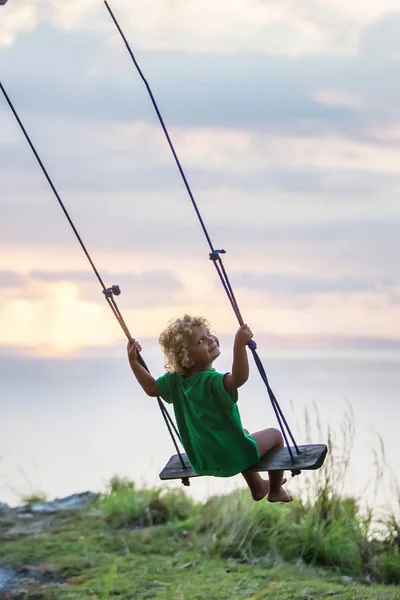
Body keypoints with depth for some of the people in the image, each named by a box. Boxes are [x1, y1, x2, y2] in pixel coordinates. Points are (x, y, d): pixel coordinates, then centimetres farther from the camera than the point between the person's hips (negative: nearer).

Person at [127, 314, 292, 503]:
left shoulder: (174, 380, -7)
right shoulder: (212, 381, -31)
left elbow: (151, 388, 10)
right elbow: (239, 378, -51)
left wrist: (133, 361, 9)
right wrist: (239, 345, -59)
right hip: (231, 458, -8)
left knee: (241, 433, 39)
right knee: (274, 435, 17)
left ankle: (257, 487, 55)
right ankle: (276, 491, 32)